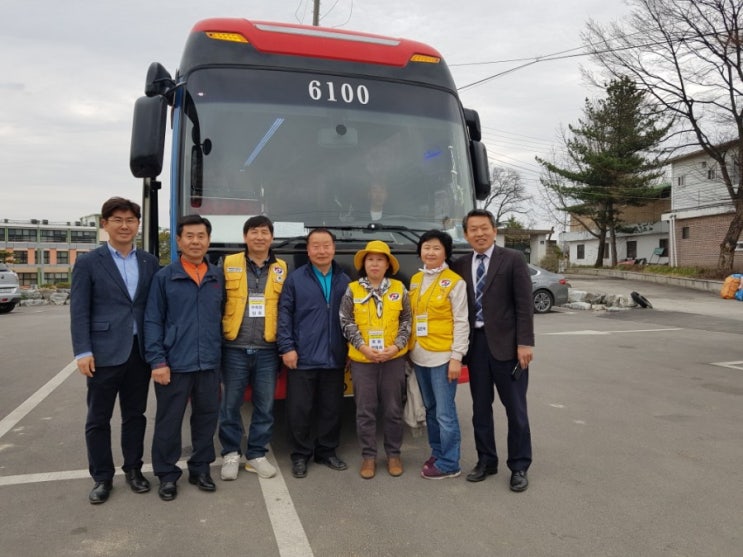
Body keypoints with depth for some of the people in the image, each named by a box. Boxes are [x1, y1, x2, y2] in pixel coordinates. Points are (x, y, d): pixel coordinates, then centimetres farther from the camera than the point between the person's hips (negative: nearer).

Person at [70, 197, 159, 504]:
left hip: (140, 351, 3)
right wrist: (83, 352, -12)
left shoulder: (150, 262, 7)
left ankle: (133, 469, 28)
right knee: (99, 418, 8)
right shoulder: (88, 263, 0)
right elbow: (79, 311, -4)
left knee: (135, 414, 13)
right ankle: (101, 477, 22)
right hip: (104, 352, -2)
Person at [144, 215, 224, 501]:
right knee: (169, 422, 7)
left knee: (206, 418, 12)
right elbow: (152, 321, -4)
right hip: (174, 364, -3)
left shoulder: (218, 277, 7)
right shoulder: (164, 277, -2)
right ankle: (167, 475, 24)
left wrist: (221, 353, 5)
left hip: (209, 364, 3)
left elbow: (223, 317, 10)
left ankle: (200, 469, 29)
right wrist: (157, 361, -10)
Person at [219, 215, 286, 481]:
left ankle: (256, 455, 23)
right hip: (234, 348, -1)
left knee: (265, 406, 8)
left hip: (268, 350, 2)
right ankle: (231, 454, 24)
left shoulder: (282, 269, 7)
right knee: (231, 405, 7)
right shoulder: (229, 264, 2)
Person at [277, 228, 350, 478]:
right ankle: (300, 455, 21)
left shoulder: (345, 281, 8)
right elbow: (284, 315, -2)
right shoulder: (295, 279, 1)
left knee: (331, 409, 11)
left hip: (335, 359, 3)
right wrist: (287, 347, -9)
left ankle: (327, 452, 27)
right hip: (302, 358, -2)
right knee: (299, 410, 4)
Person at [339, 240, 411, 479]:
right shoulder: (352, 290, 0)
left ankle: (393, 454, 24)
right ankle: (368, 456, 19)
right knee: (365, 411, 6)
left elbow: (406, 321, 4)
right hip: (362, 358, 0)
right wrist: (363, 347, -11)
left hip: (394, 358, 1)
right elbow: (347, 323, -1)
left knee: (393, 409, 9)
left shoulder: (399, 289, 2)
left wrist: (396, 346, -9)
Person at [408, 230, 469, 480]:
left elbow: (461, 322, -9)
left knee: (445, 412, -2)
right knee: (430, 409, 16)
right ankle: (437, 453, 31)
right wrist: (409, 347, 10)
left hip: (442, 356, -6)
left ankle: (449, 464, 12)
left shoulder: (454, 282, -7)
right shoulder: (415, 280, 10)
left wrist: (456, 356, -14)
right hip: (419, 355, 6)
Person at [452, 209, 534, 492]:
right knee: (480, 407, 13)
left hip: (506, 343, -4)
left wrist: (525, 343, -13)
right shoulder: (460, 265, 7)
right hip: (475, 344, 4)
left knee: (515, 408, 6)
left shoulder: (513, 259, -4)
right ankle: (486, 461, 27)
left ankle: (519, 467, 20)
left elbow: (524, 305, -7)